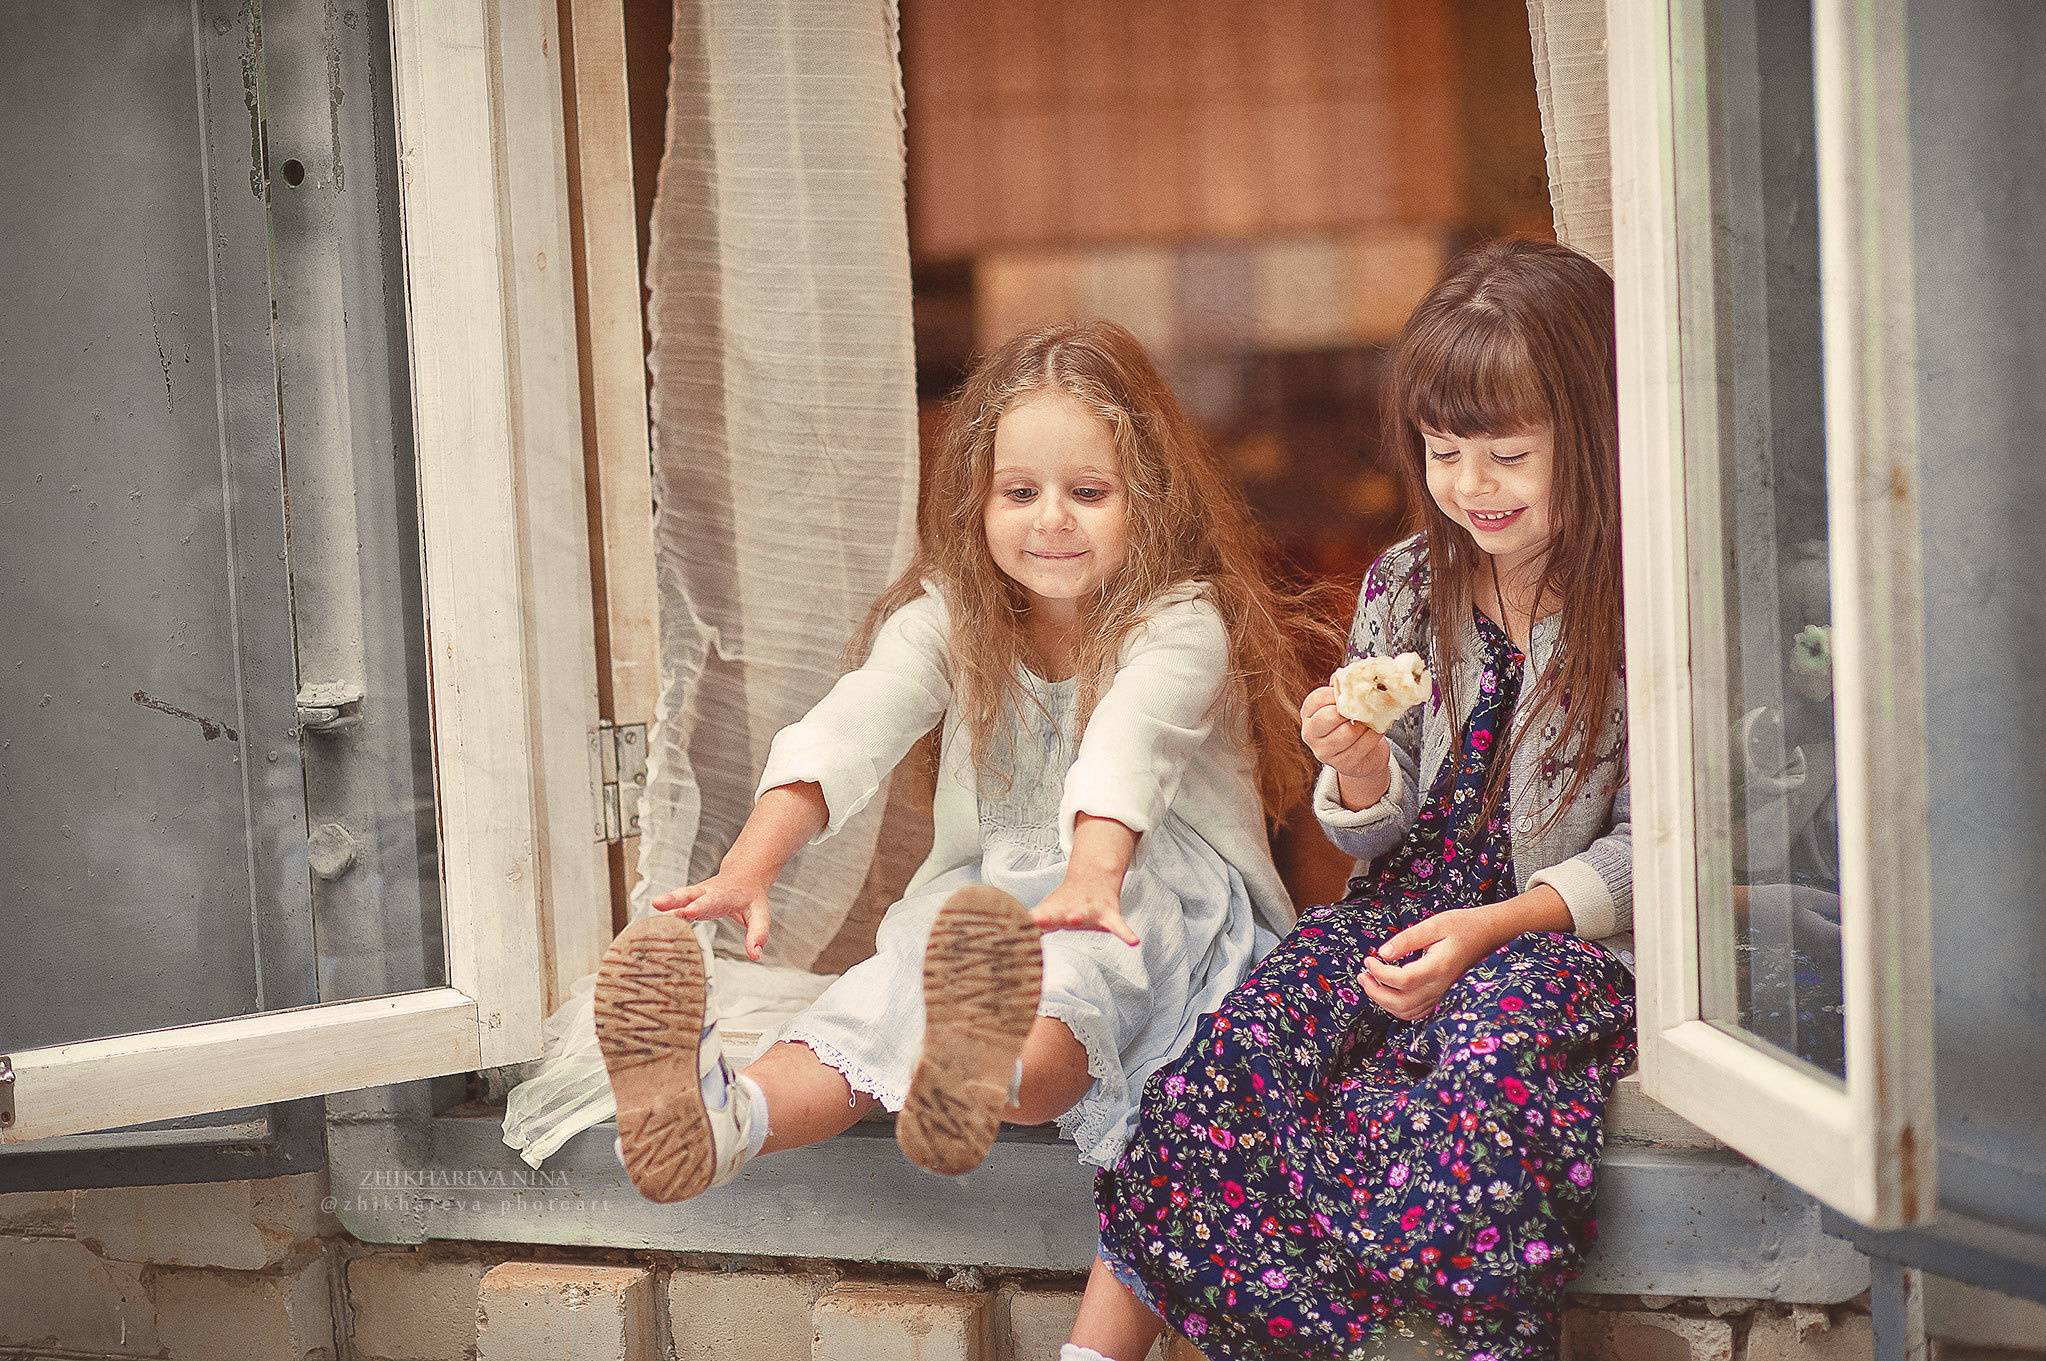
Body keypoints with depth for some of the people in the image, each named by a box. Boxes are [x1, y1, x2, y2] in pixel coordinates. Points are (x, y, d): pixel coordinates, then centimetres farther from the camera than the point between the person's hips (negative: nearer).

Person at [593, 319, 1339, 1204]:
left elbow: (1129, 744, -30)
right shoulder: (950, 618, 5)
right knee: (907, 967, -31)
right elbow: (849, 730, -14)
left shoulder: (1182, 622, -8)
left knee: (1072, 964, -40)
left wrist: (1093, 877, -52)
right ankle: (726, 1116, -61)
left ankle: (977, 1079, -78)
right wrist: (748, 867, -32)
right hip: (988, 887, 4)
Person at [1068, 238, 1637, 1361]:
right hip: (1410, 900, 4)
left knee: (1496, 1047, -37)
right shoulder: (1407, 591, 6)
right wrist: (1360, 773, -14)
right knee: (1244, 1042, -24)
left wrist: (1491, 926, -20)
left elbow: (1644, 850, -5)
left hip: (1569, 929, -3)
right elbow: (1379, 835, 10)